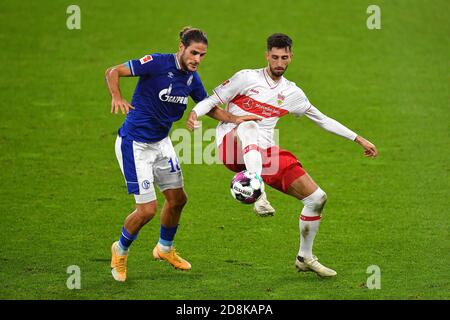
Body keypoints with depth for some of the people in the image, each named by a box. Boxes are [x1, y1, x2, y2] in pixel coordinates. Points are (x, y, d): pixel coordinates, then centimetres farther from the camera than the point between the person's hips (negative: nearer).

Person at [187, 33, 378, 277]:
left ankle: (305, 258, 20)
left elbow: (323, 120, 23)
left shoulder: (291, 93, 14)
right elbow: (212, 101, 1)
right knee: (249, 126, -42)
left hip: (265, 154, 5)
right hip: (231, 147, -5)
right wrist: (194, 114, -22)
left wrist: (359, 140, 21)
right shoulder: (247, 78, 1)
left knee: (317, 198, 0)